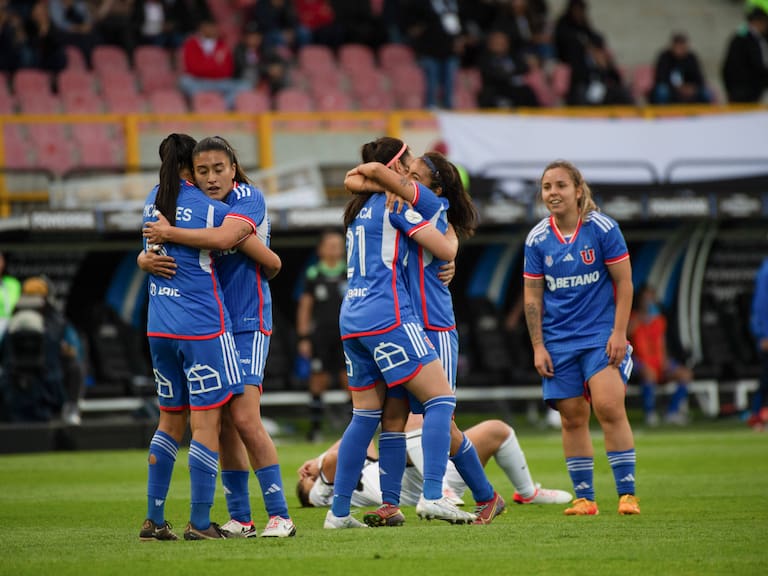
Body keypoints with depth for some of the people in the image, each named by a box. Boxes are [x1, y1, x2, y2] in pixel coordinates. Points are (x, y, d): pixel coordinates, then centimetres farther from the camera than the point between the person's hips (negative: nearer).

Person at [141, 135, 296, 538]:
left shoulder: (249, 198, -9)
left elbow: (224, 237, -28)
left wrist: (169, 233, -21)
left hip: (247, 325, -6)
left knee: (244, 419, -15)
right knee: (223, 425, 5)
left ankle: (280, 515, -10)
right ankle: (240, 518, 11)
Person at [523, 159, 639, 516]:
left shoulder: (603, 228, -6)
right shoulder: (537, 239, 1)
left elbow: (623, 282, -3)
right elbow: (532, 296, 7)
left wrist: (619, 332, -9)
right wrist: (538, 346, 2)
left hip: (601, 335, -3)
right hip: (559, 341, 3)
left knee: (609, 407, -16)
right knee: (572, 417, 2)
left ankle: (627, 494, -11)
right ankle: (584, 498, 9)